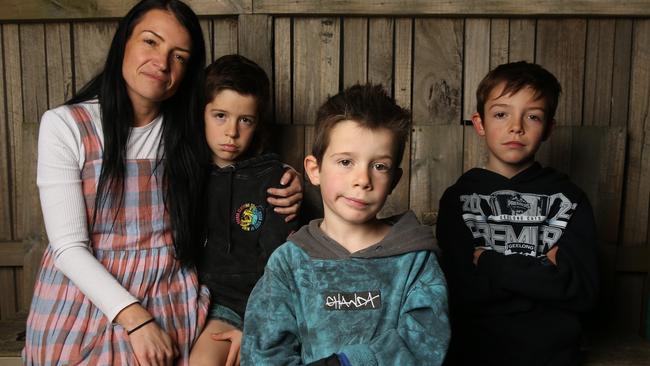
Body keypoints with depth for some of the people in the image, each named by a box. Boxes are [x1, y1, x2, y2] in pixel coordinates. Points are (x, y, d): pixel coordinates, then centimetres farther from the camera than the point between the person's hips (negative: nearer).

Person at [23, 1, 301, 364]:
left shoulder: (189, 130, 0)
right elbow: (69, 246, -13)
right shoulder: (65, 125, -9)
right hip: (85, 302, -2)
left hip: (172, 304, 2)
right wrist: (133, 317, -21)